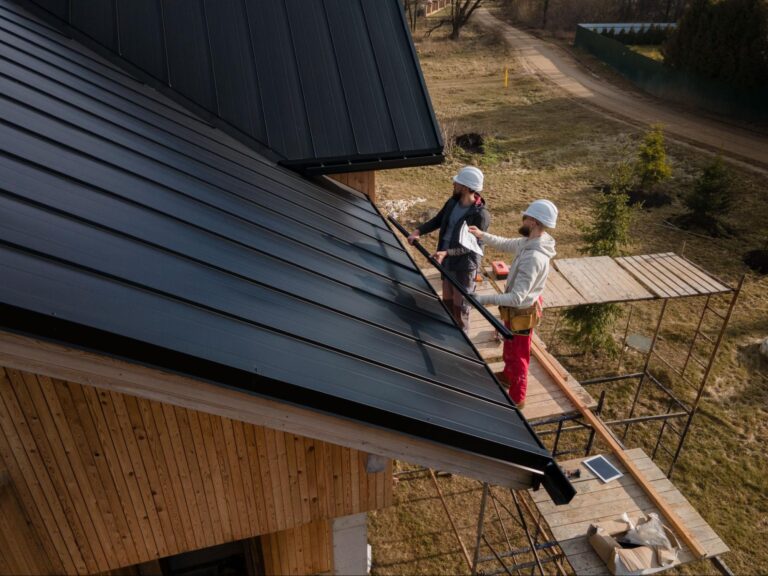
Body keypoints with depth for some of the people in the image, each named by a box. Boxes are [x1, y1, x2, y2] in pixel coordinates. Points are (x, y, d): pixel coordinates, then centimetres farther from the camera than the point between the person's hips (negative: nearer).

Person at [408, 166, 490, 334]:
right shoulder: (453, 202, -2)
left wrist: (446, 252, -34)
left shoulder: (480, 215, -24)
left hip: (464, 265, -7)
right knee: (447, 301, 22)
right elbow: (437, 220, 8)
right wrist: (418, 231, -9)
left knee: (459, 307, 6)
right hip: (447, 261, 8)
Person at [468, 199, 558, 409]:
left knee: (518, 355, 13)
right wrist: (483, 235, 1)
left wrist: (484, 299, -38)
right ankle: (508, 374, 58)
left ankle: (516, 398, 34)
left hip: (521, 312, -9)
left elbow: (516, 298, -38)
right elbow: (506, 244, 12)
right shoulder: (530, 242, -8)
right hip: (520, 308, 9)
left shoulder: (533, 257, -37)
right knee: (509, 346, 32)